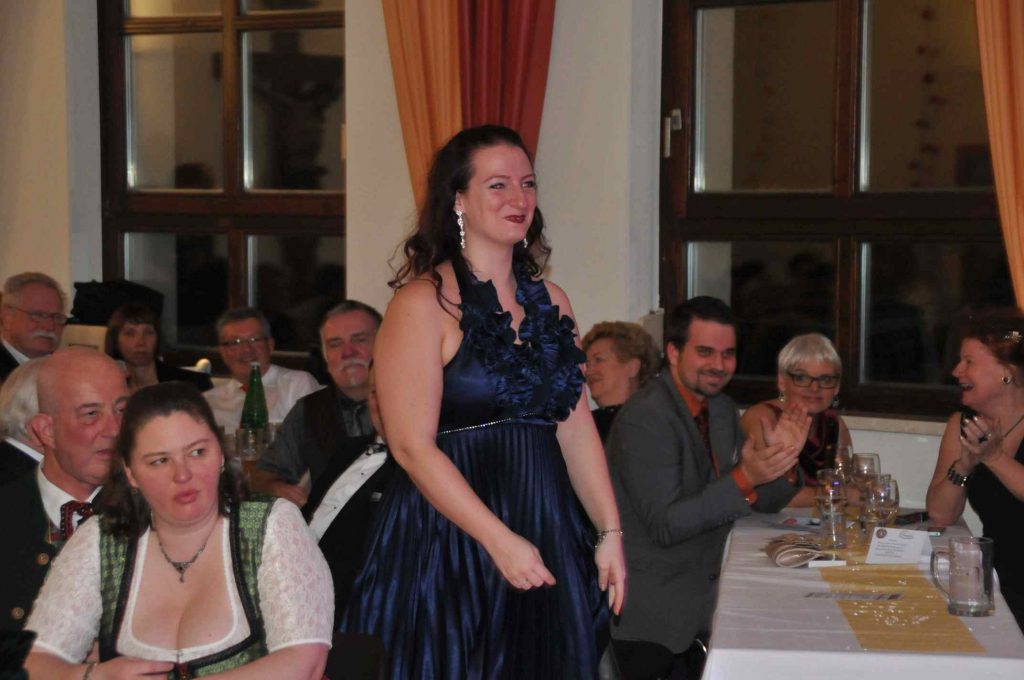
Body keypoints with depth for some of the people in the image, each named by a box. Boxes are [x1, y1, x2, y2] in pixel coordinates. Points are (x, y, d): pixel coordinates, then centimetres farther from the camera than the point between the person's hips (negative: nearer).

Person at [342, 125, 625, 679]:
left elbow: (576, 427, 11)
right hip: (449, 541, -6)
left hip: (546, 536, 6)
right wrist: (499, 540, -18)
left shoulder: (550, 301, 11)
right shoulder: (424, 301, -9)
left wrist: (610, 531, 4)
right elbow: (412, 446, -15)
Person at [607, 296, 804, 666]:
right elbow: (664, 526, -21)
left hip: (707, 587, 8)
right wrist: (743, 478, -28)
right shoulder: (645, 418, -17)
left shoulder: (722, 408, 9)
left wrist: (780, 457, -8)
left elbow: (762, 502, 11)